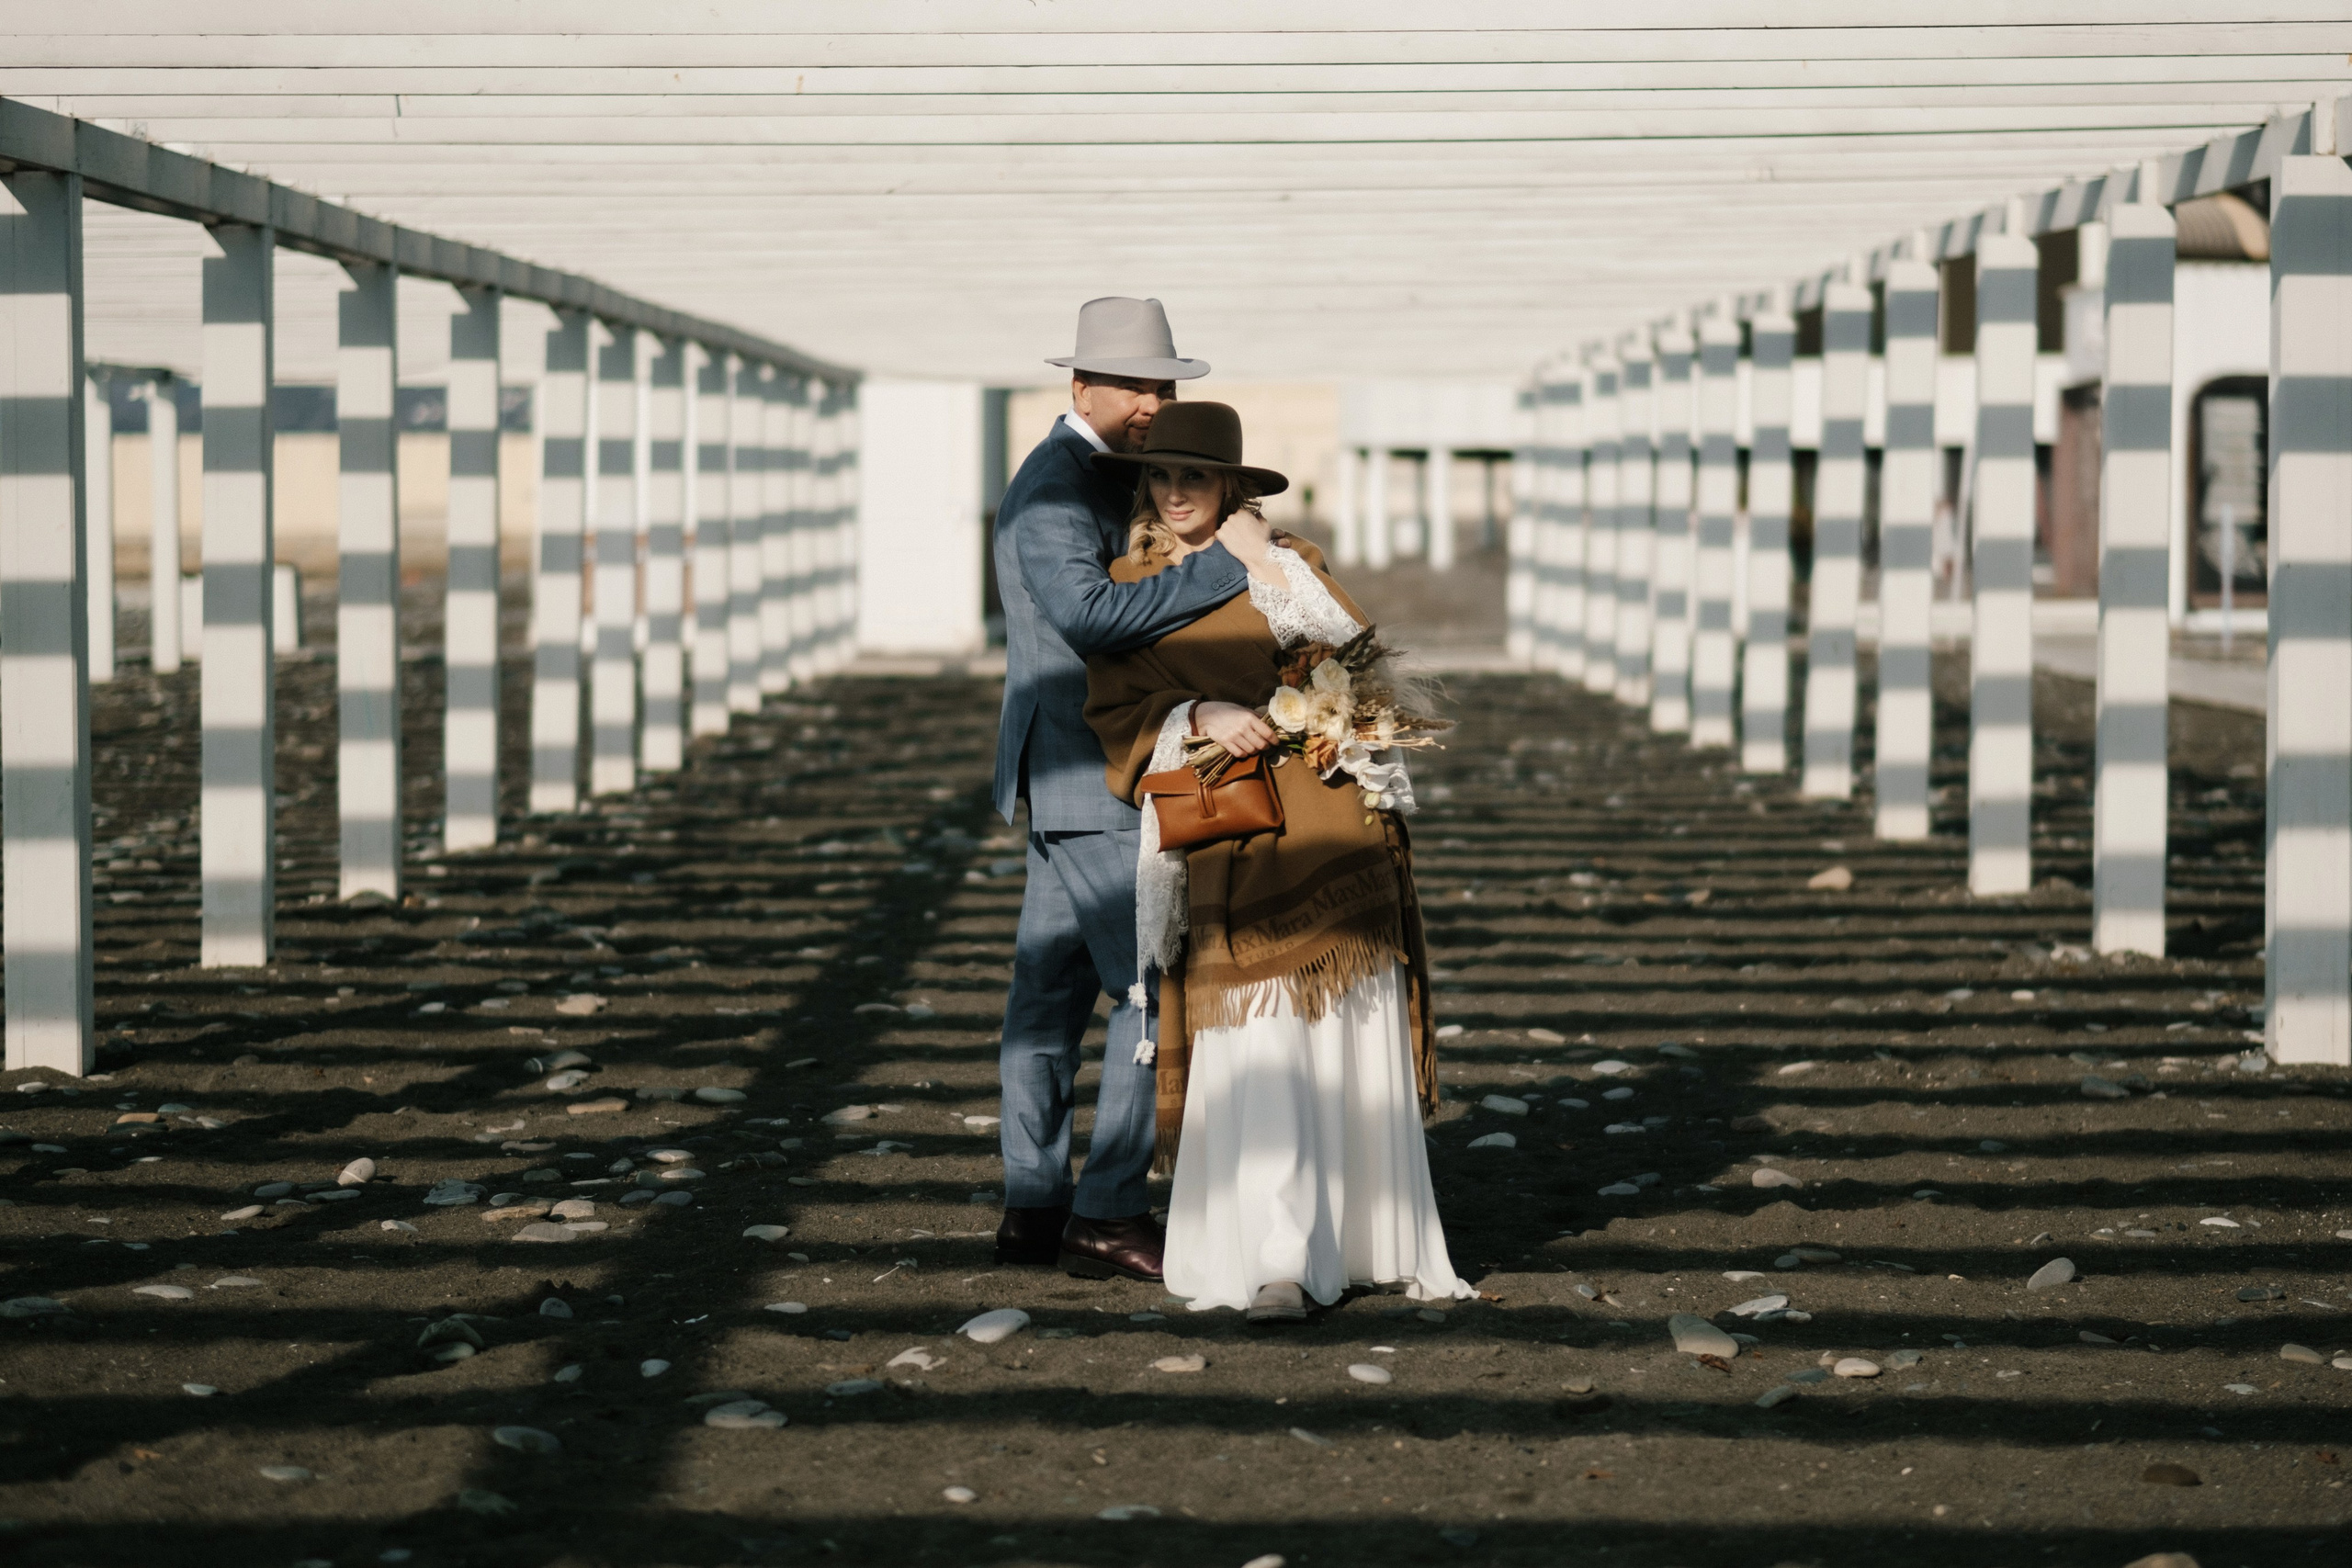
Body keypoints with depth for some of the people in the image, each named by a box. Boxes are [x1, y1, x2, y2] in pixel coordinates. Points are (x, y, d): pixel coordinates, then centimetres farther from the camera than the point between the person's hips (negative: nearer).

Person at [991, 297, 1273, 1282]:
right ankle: (1107, 1215, -6)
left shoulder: (1107, 479, 15)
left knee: (1053, 988, 10)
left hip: (1078, 782, 10)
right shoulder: (1051, 490, -18)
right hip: (1088, 786, -10)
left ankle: (1032, 1209, 15)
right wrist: (1227, 562, -32)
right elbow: (1090, 613, -35)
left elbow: (1144, 605, 21)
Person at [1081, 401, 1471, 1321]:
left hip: (1326, 827, 0)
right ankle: (1273, 1267, -9)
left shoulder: (1284, 566, 8)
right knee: (1253, 1053, -9)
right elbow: (1113, 714, 5)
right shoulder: (1126, 591, 12)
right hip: (1224, 841, 0)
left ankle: (1368, 1241, 15)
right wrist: (1199, 719, -12)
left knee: (1353, 1045, 2)